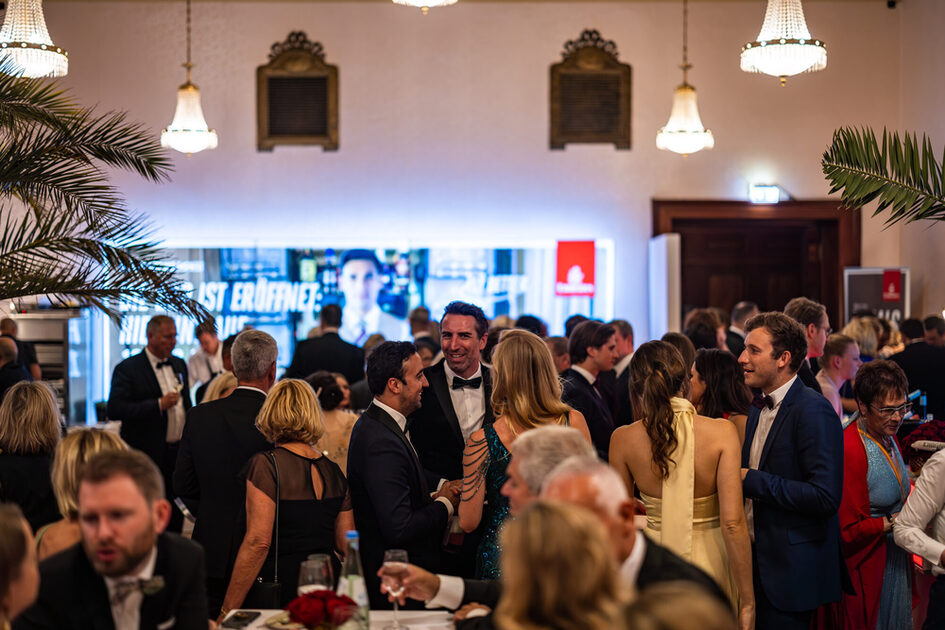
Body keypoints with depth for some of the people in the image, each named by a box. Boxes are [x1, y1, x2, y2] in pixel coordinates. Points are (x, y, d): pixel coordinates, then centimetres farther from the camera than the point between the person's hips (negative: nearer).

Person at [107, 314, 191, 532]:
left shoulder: (180, 365, 13)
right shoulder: (128, 369, -9)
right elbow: (115, 410, -19)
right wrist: (159, 405, -23)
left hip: (178, 453, 6)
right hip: (147, 457, -6)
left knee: (176, 518, 11)